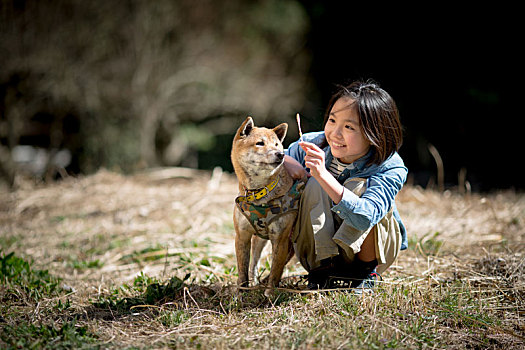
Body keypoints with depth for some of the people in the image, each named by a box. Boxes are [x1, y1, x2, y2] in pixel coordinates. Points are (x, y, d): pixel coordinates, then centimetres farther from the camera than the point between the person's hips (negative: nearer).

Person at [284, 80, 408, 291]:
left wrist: (323, 175, -53)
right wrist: (286, 161, -24)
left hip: (364, 249, -2)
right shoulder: (314, 144, -15)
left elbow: (365, 218, -43)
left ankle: (364, 273, -13)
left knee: (358, 186, -29)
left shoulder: (390, 169, -26)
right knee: (314, 186, -25)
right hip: (317, 247, 2)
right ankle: (323, 268, -15)